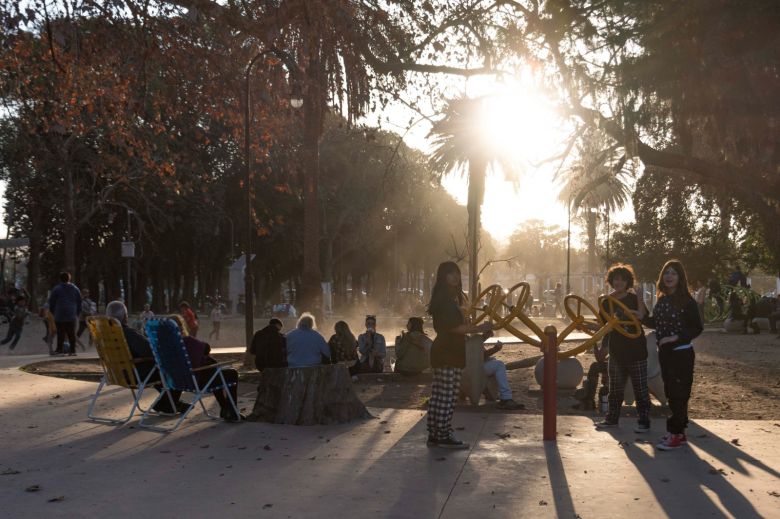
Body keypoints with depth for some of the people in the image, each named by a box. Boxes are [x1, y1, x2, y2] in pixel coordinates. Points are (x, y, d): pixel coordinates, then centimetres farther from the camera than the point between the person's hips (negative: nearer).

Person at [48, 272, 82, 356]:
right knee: (72, 333, 4)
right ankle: (72, 350, 2)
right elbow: (79, 302, 12)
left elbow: (51, 303, 2)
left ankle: (59, 349, 0)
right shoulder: (75, 289, 8)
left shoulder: (56, 289, -2)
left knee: (61, 333, 0)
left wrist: (54, 313, 14)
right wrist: (77, 314, 18)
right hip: (72, 316, 3)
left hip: (60, 315, -2)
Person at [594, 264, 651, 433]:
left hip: (636, 351, -4)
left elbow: (642, 318, -18)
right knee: (615, 387, 13)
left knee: (640, 388, 1)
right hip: (617, 350, 4)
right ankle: (612, 418, 24)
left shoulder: (635, 298, -5)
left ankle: (644, 421, 7)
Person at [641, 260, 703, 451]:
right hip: (664, 353, 7)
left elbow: (697, 328, -13)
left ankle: (675, 435, 3)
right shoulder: (662, 300, 8)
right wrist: (642, 317, 2)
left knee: (679, 394, -3)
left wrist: (676, 337, -24)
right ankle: (679, 432, 22)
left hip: (682, 353, -7)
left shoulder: (687, 301, -13)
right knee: (671, 393, 13)